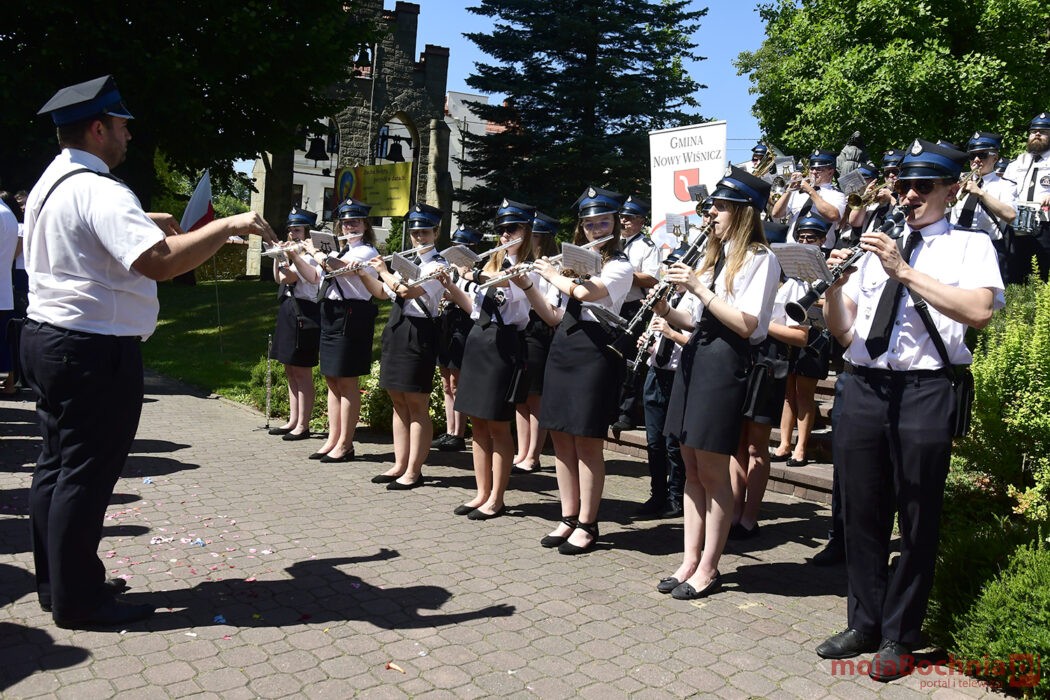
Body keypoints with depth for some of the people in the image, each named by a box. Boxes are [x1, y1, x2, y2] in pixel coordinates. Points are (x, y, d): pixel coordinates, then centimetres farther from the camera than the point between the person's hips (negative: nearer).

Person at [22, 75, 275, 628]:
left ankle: (56, 580, 30)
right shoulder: (99, 190, -19)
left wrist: (144, 222, 25)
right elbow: (158, 261, -33)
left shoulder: (50, 183, 14)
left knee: (56, 467, 17)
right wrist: (229, 225, -27)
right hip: (95, 352, -10)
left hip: (47, 338, 10)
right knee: (87, 475, -1)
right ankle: (77, 600, 11)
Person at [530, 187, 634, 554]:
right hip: (562, 347, 7)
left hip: (596, 351, -7)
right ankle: (568, 518, 19)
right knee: (560, 437, 7)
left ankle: (587, 525, 8)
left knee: (587, 441, -4)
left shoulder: (620, 266, -4)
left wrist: (553, 274, -7)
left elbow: (584, 292, -23)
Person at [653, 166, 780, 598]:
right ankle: (689, 560, 19)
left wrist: (699, 289, -15)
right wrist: (667, 312, 3)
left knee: (713, 473, 0)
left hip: (726, 363, -8)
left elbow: (747, 324, -16)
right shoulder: (714, 255, 18)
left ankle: (708, 568, 12)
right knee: (693, 470, 10)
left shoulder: (760, 259, -6)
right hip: (695, 357, 8)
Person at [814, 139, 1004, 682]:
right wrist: (835, 283, -6)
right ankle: (864, 624, 26)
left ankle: (899, 637, 20)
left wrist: (905, 271, -17)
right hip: (863, 386, 4)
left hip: (926, 389, -4)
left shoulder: (970, 246, 6)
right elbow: (841, 331, 13)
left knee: (917, 519, 5)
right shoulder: (875, 247, 17)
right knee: (862, 513, 11)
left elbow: (978, 311, -15)